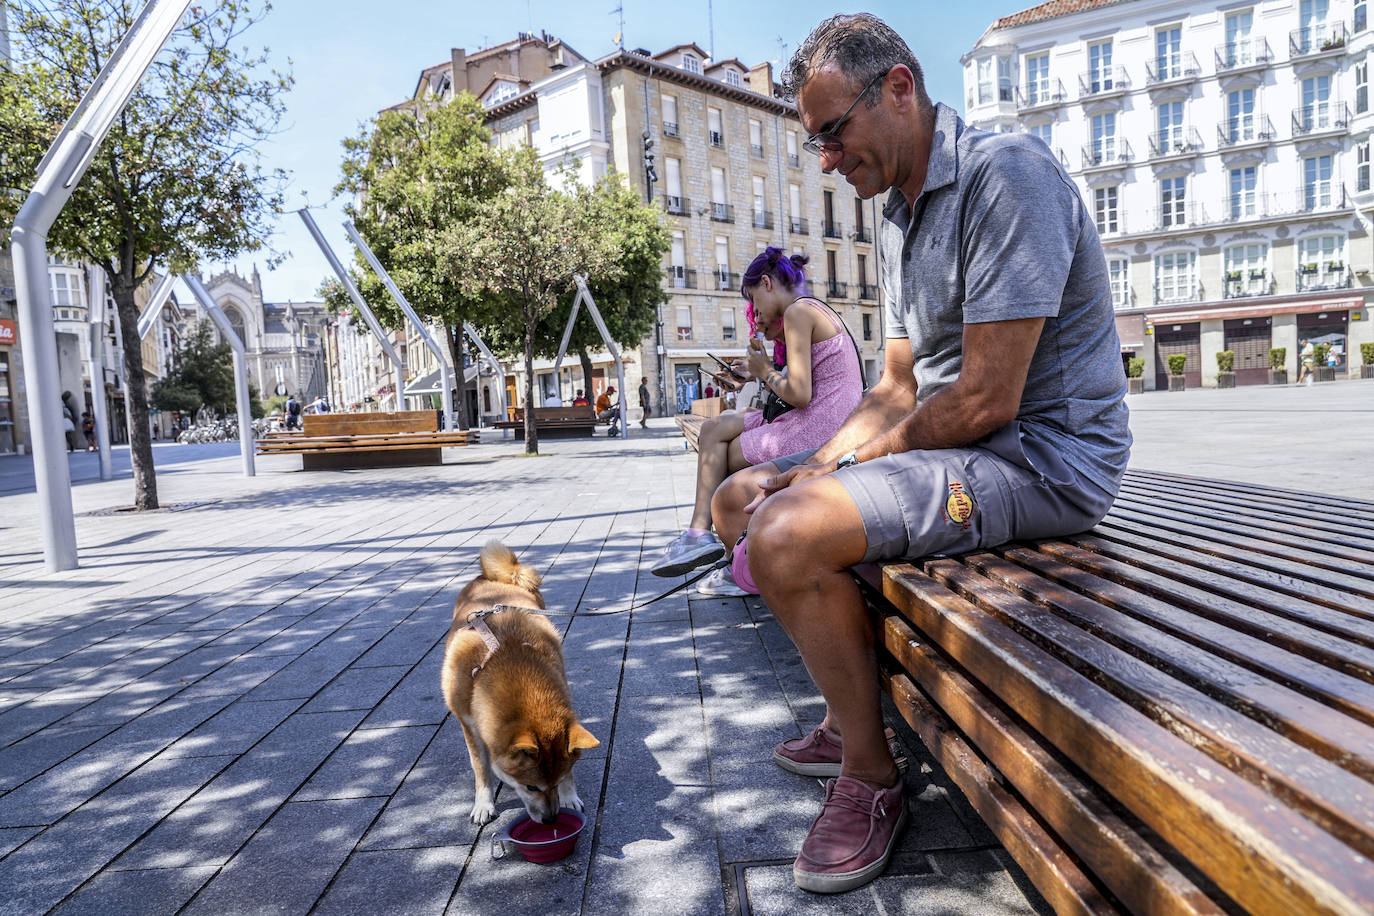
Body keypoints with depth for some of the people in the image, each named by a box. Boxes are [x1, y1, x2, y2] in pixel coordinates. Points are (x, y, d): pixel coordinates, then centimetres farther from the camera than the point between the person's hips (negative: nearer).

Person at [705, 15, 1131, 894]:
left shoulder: (1005, 173, -17)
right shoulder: (900, 218, 14)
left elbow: (986, 401, -24)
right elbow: (896, 391, 12)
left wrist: (868, 454, -9)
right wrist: (821, 466, -3)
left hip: (1041, 457, -10)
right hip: (953, 444, 10)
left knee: (784, 539, -28)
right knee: (742, 498, 10)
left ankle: (871, 774, -5)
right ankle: (856, 713, 15)